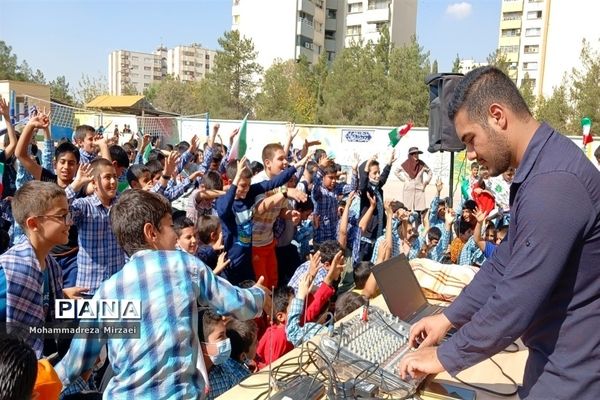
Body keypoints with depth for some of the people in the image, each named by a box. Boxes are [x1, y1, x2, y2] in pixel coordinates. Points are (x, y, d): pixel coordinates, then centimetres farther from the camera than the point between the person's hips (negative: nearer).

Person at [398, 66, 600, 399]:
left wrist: (445, 357, -15)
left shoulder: (553, 183, -30)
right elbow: (506, 262, 10)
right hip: (557, 355, 9)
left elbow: (516, 301, -29)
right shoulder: (540, 169, 6)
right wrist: (450, 317, 8)